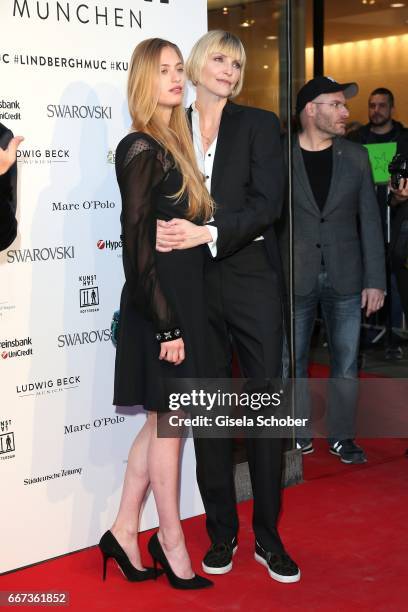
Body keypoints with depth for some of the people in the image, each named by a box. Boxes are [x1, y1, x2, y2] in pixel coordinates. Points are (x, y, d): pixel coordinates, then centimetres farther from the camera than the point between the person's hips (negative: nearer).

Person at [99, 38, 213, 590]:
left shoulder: (176, 144, 12)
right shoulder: (140, 150, -13)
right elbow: (138, 242, -17)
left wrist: (182, 314, 9)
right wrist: (166, 324, -18)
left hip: (183, 300, 8)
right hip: (160, 304, -8)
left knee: (162, 419, 12)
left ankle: (124, 532, 22)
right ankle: (172, 543, 17)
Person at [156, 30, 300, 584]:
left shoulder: (259, 125, 3)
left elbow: (267, 205, -9)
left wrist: (208, 232, -22)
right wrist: (159, 233, -11)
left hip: (250, 278, -1)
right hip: (193, 284, 1)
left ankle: (268, 537, 16)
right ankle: (221, 533, 20)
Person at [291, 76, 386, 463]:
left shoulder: (356, 157, 4)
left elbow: (369, 220, 4)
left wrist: (375, 281, -1)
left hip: (345, 278, 2)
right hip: (295, 279, -2)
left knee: (345, 362, 8)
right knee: (293, 362, 7)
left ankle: (342, 436, 22)